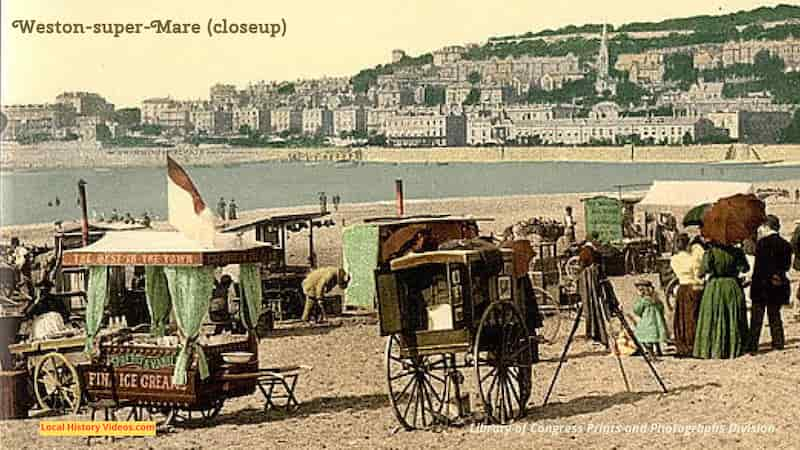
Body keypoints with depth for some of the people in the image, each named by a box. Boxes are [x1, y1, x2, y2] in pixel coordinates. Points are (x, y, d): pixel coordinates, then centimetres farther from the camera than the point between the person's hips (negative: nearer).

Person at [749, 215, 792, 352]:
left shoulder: (763, 243, -13)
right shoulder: (785, 244, 6)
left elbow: (760, 266, -16)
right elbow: (786, 265, 11)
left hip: (762, 284, -6)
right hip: (779, 285, 6)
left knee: (757, 316, -1)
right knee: (775, 315, 17)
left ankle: (753, 345, -3)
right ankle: (778, 343, 18)